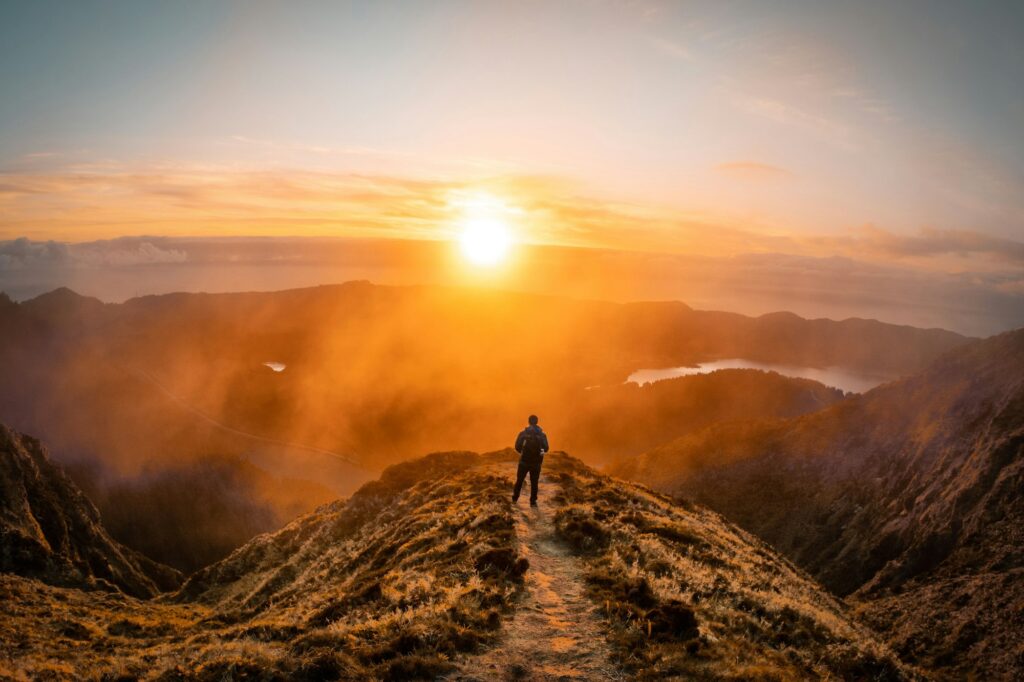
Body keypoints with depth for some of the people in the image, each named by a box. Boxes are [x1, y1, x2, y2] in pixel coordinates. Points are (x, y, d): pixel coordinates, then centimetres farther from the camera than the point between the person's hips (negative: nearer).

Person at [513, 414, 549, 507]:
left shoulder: (523, 433, -7)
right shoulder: (542, 434, -3)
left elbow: (517, 447, -9)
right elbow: (546, 448, -3)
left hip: (524, 461, 0)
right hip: (536, 462, 0)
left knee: (519, 480, 16)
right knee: (534, 482, 9)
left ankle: (515, 498, 23)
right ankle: (533, 501, 8)